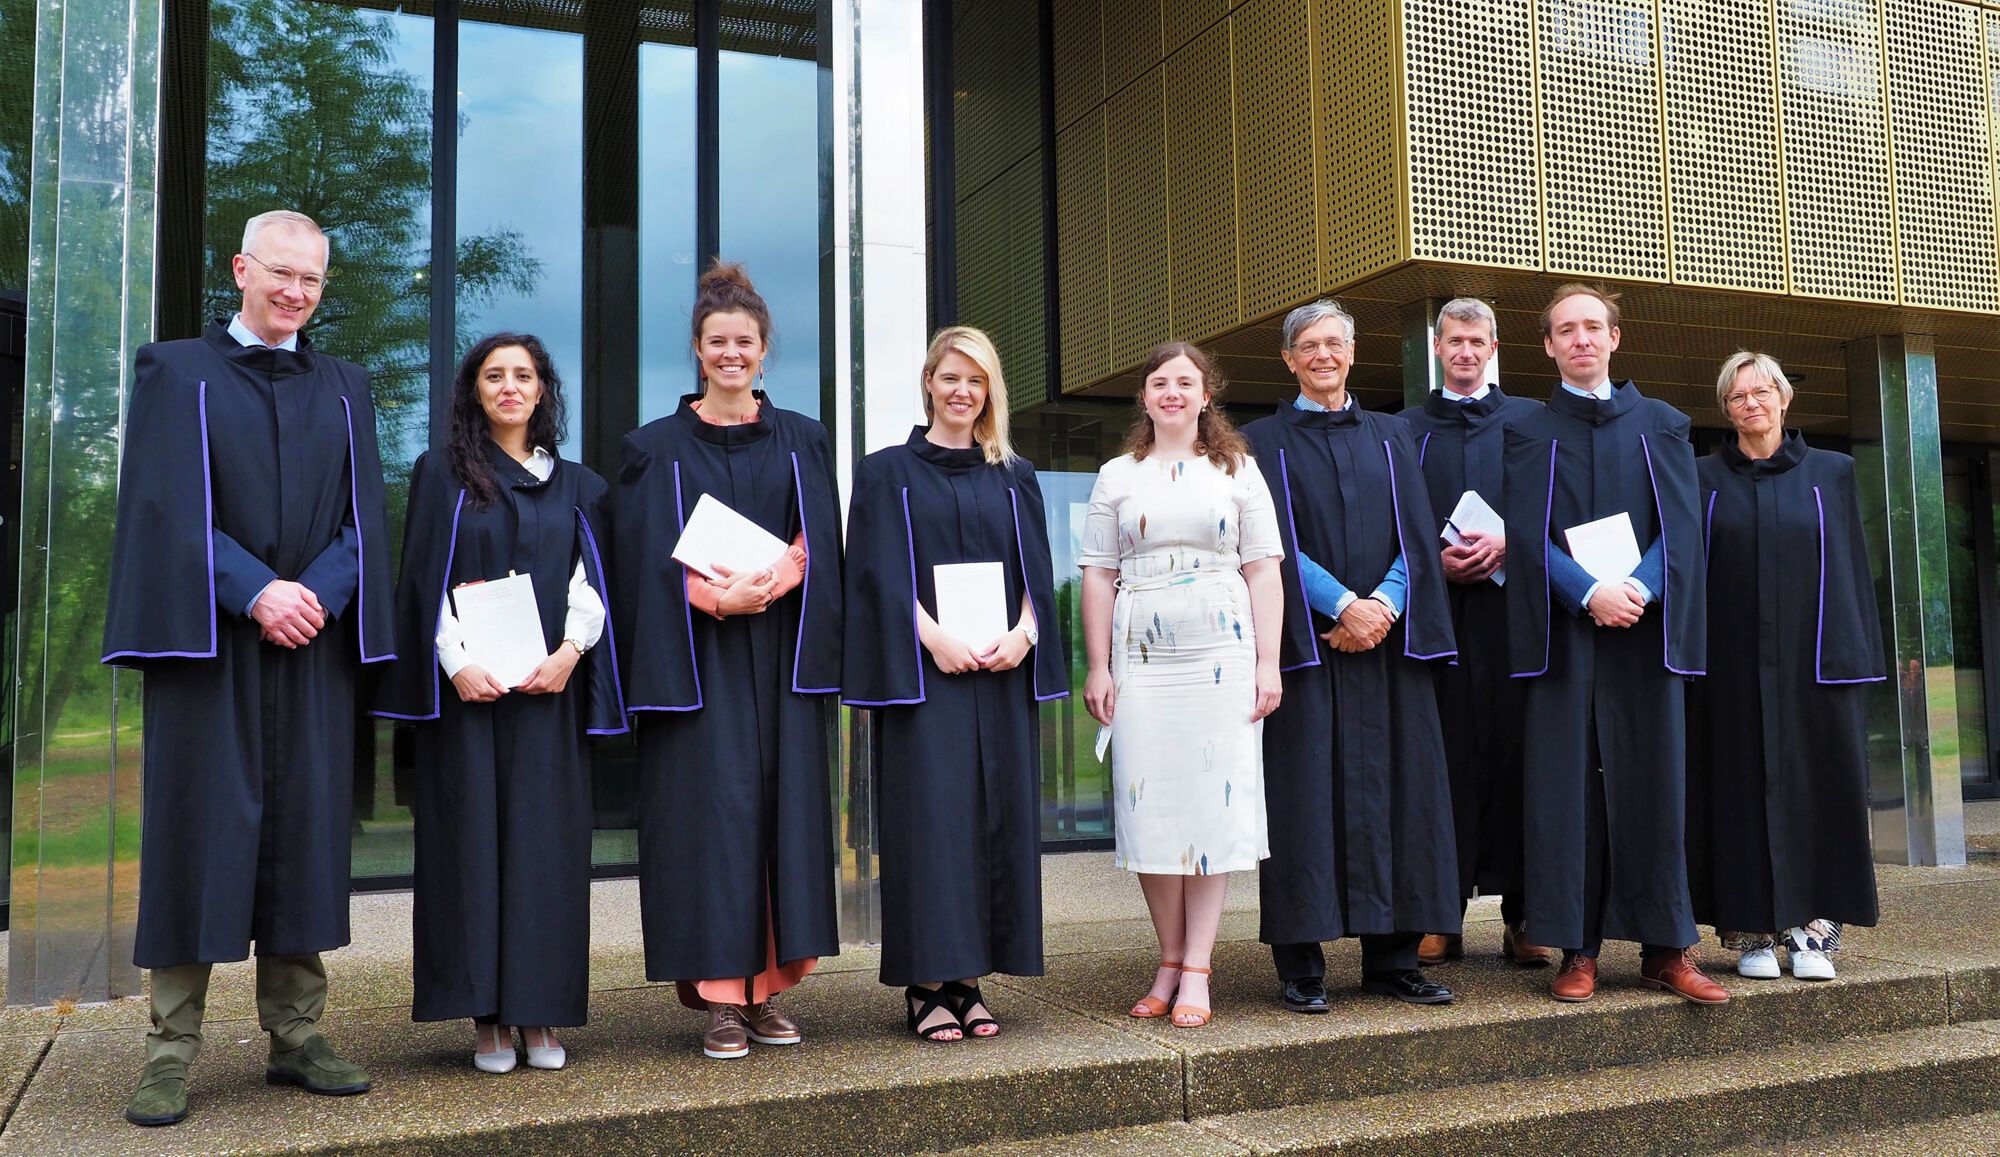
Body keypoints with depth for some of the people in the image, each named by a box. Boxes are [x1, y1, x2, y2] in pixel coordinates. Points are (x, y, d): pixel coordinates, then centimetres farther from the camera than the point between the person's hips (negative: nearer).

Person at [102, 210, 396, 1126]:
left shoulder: (344, 388, 15)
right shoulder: (176, 372, 6)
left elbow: (363, 514, 6)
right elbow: (168, 504, -5)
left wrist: (318, 594, -11)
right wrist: (254, 591, -16)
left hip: (314, 643, 3)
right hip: (206, 642, -3)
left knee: (304, 833, 4)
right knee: (196, 830, -1)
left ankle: (295, 1036, 13)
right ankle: (172, 1052, 7)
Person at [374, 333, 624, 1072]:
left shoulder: (577, 487, 15)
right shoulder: (443, 476, 8)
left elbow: (592, 579, 7)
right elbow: (426, 581, 0)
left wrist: (571, 651, -10)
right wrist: (456, 664, -14)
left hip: (549, 688, 2)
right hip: (469, 689, -2)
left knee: (546, 839, 1)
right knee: (474, 837, -3)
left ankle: (539, 1015, 7)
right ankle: (486, 1018, 3)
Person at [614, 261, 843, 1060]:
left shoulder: (801, 443, 12)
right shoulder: (658, 448, 6)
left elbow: (817, 547, 4)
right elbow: (649, 560, -2)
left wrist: (763, 585, -15)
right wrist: (717, 597, -18)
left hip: (781, 660, 2)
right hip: (697, 660, -2)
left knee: (784, 806, 1)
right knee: (710, 807, -6)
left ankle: (767, 989, 10)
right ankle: (721, 999, 0)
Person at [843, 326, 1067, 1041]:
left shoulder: (1013, 479, 16)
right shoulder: (887, 473, 6)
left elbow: (1037, 571, 9)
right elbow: (883, 572, -5)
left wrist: (1022, 633, -9)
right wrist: (934, 638, -18)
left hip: (1003, 673, 4)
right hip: (924, 674, -3)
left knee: (997, 815, 3)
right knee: (930, 814, -5)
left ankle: (967, 978, 11)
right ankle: (926, 983, 2)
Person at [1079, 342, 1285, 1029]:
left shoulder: (1238, 470, 10)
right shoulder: (1117, 476, 12)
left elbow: (1263, 570, 4)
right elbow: (1098, 575, 8)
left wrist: (1268, 663, -4)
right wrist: (1098, 667, 1)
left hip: (1222, 650, -1)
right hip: (1140, 655, 1)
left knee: (1213, 797, -3)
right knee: (1150, 801, 0)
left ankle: (1196, 970, 4)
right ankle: (1170, 960, 13)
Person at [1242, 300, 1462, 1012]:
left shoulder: (1392, 438, 17)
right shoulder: (1264, 442, 7)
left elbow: (1415, 535, 7)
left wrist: (1385, 605, -10)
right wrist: (1343, 605, -15)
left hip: (1387, 642, 3)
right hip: (1303, 645, -3)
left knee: (1392, 789, 2)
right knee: (1306, 790, -4)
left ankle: (1392, 960, 11)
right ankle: (1300, 967, 2)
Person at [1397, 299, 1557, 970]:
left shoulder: (1530, 422, 14)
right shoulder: (1408, 429, 15)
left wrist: (1507, 544, -11)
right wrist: (1436, 559, -8)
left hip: (1513, 608, 0)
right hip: (1438, 610, 0)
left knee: (1516, 753, -2)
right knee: (1446, 756, -2)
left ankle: (1523, 918, 4)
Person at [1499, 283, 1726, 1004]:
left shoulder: (1661, 425, 13)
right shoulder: (1528, 433, 9)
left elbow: (1681, 523, 2)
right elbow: (1527, 532, -3)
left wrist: (1638, 589, -15)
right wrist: (1589, 592, -18)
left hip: (1646, 628, 1)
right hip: (1562, 634, -1)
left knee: (1652, 783, 2)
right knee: (1567, 786, -2)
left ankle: (1664, 949, 9)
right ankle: (1578, 950, 3)